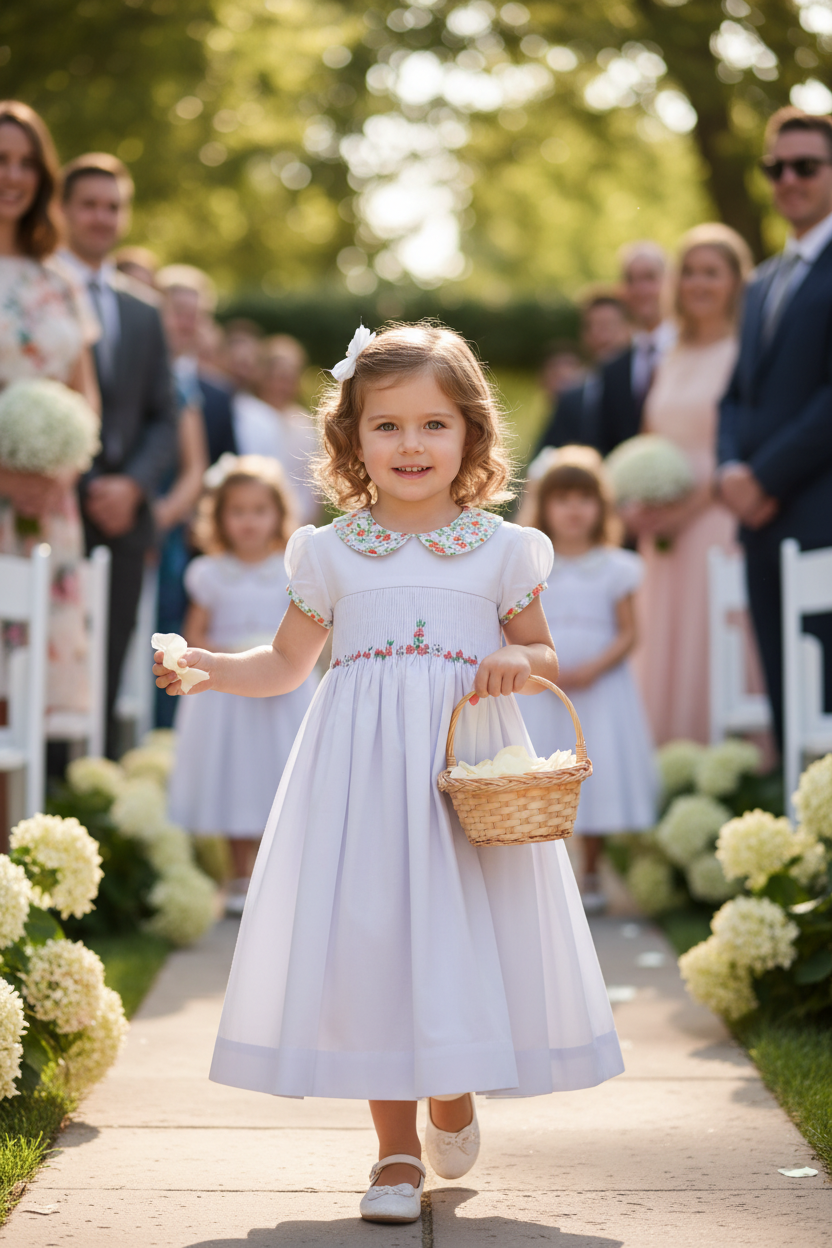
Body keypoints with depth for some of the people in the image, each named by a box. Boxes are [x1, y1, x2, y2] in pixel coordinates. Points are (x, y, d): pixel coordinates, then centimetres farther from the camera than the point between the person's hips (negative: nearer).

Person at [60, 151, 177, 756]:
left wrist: (132, 485, -2)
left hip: (121, 517, 5)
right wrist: (80, 487, -13)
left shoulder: (143, 311, 19)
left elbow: (163, 419, 16)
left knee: (106, 678, 4)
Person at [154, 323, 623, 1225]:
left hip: (470, 769, 0)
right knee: (369, 941, -1)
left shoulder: (501, 549, 5)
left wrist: (517, 660, -11)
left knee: (465, 935, -1)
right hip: (363, 774, 0)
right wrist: (207, 669, -4)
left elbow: (545, 656, 12)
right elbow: (287, 664, 13)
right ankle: (395, 1148, 12)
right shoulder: (330, 553, 6)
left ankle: (452, 1096, 30)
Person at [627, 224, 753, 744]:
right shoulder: (673, 360, 17)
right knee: (665, 650, 5)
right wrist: (638, 507, 4)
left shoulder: (746, 352, -4)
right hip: (668, 531, 7)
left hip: (720, 520, -7)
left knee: (716, 641, -8)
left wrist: (688, 508, -15)